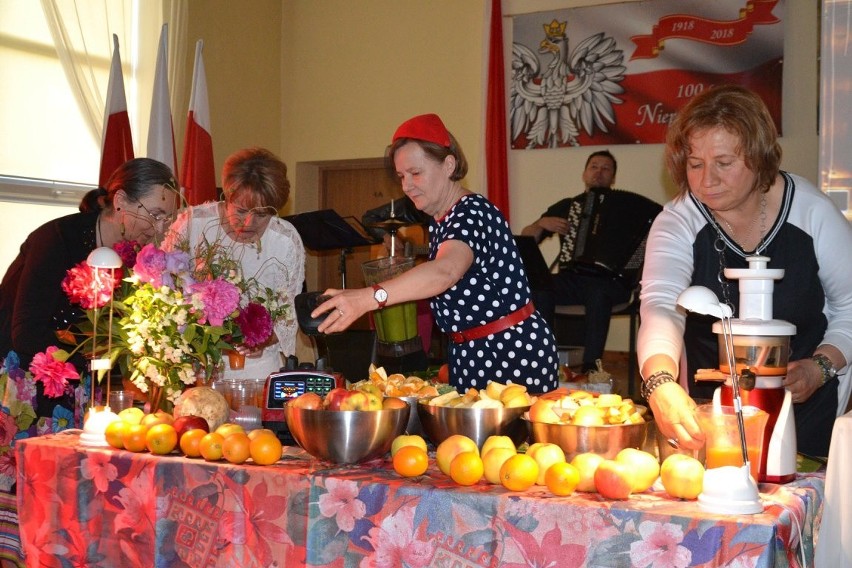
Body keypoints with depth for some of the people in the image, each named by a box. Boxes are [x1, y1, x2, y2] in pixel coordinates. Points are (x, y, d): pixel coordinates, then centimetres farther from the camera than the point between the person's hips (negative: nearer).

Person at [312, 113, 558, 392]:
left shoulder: (473, 213, -19)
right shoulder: (437, 221, 10)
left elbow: (445, 271, -40)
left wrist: (367, 298, -52)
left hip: (515, 352, -9)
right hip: (468, 357, 9)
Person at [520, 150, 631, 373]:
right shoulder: (566, 206, 19)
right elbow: (525, 239, 17)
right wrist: (542, 223, -2)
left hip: (610, 281, -2)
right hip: (572, 279, 2)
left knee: (598, 293, -38)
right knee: (538, 287, -29)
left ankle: (590, 367, -34)